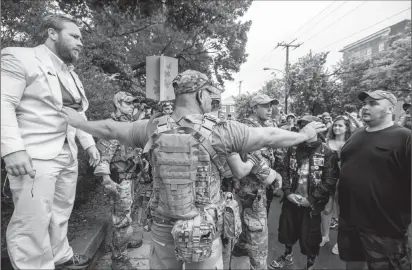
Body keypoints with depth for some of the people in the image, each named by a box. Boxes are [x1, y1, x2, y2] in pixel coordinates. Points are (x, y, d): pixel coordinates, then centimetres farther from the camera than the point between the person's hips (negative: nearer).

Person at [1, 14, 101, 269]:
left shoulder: (71, 74, 19)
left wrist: (89, 144, 14)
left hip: (68, 156, 8)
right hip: (35, 157, -7)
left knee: (61, 214, 18)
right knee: (33, 223, -2)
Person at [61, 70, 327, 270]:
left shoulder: (154, 128, -8)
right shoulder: (221, 130, -16)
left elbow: (110, 129, 6)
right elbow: (270, 136, -7)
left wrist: (80, 122, 25)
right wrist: (304, 134, 10)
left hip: (163, 228, 3)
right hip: (204, 232, -2)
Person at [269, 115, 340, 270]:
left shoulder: (327, 152, -10)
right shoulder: (293, 148, 2)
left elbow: (330, 180, -13)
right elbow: (285, 171, 4)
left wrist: (311, 199, -15)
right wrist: (288, 192, -7)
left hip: (311, 204, -4)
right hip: (291, 200, 4)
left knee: (309, 238, 11)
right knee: (287, 230, 20)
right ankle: (287, 256, 46)